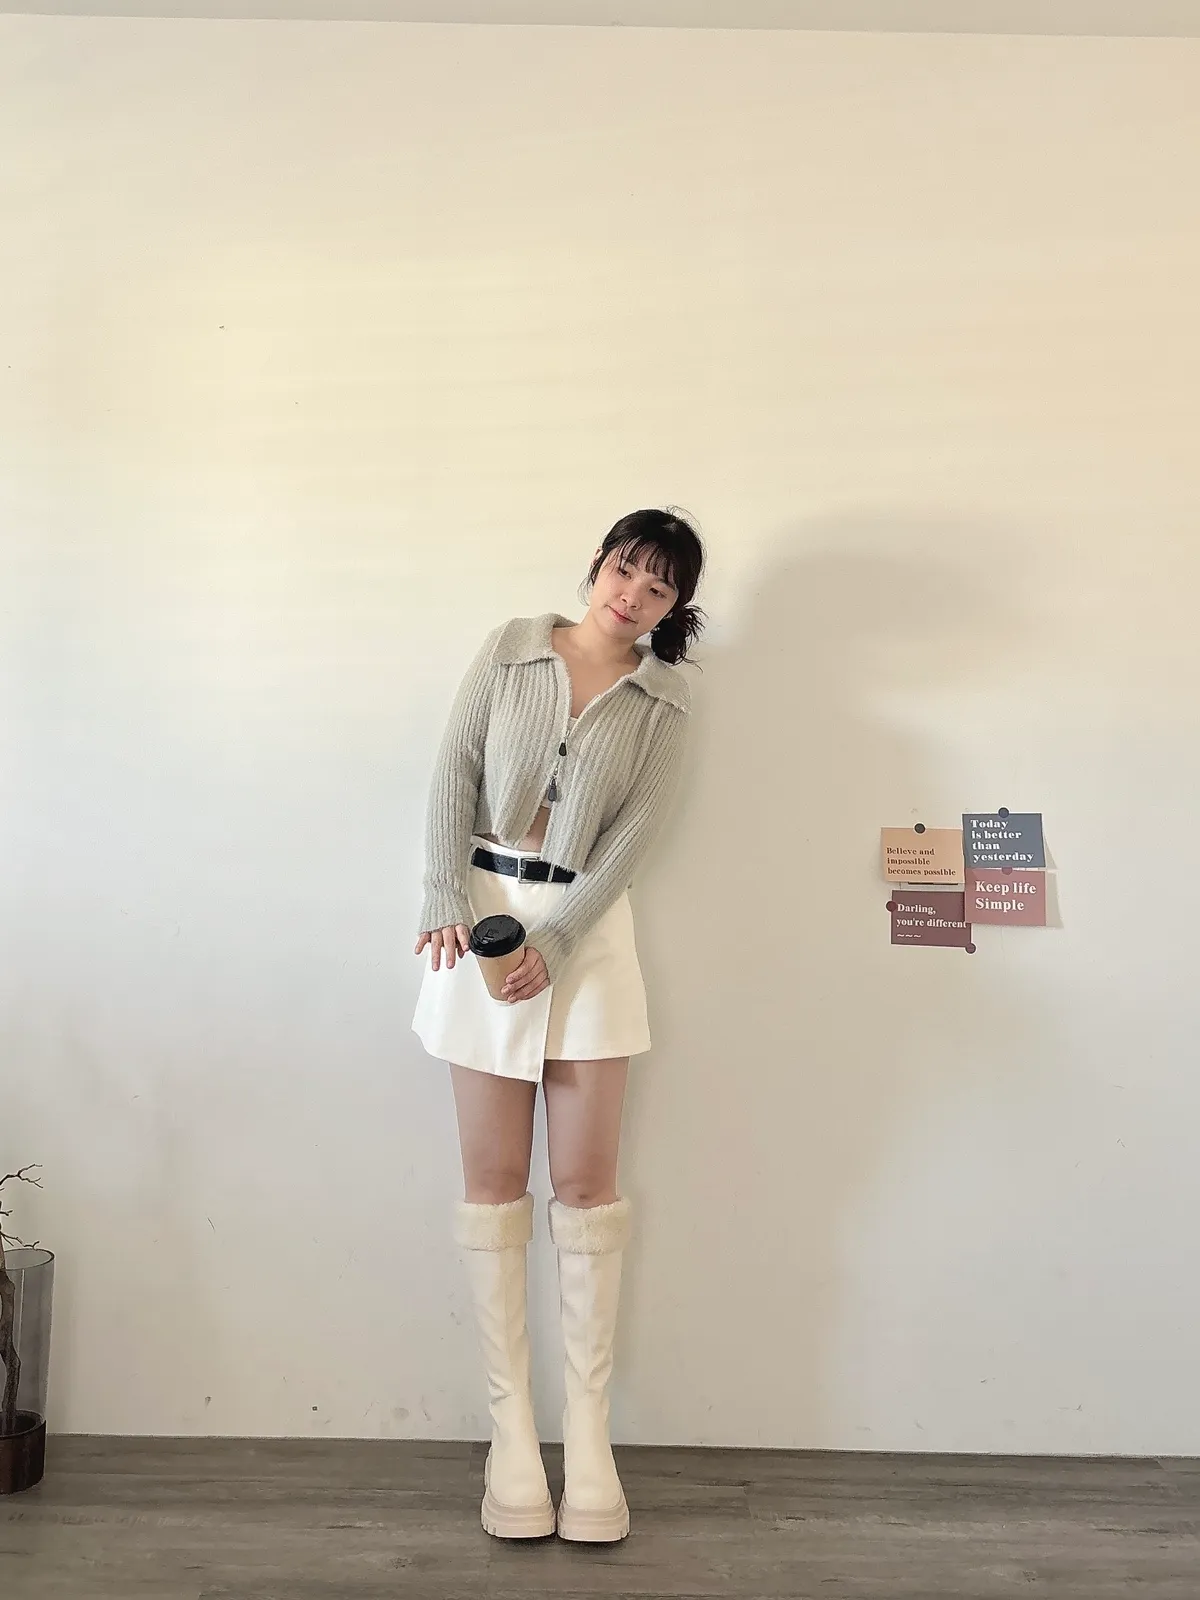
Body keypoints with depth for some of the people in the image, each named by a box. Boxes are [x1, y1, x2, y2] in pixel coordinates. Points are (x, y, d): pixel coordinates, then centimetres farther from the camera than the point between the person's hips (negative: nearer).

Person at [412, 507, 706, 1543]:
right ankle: (512, 1425, 14)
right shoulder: (514, 646, 6)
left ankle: (588, 1429, 13)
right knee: (494, 1178, 4)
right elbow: (456, 768, 1)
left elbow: (636, 830, -4)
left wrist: (554, 945, -14)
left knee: (586, 1181, 1)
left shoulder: (666, 698, 4)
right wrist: (447, 901, -12)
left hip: (588, 931, 0)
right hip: (483, 916, 1)